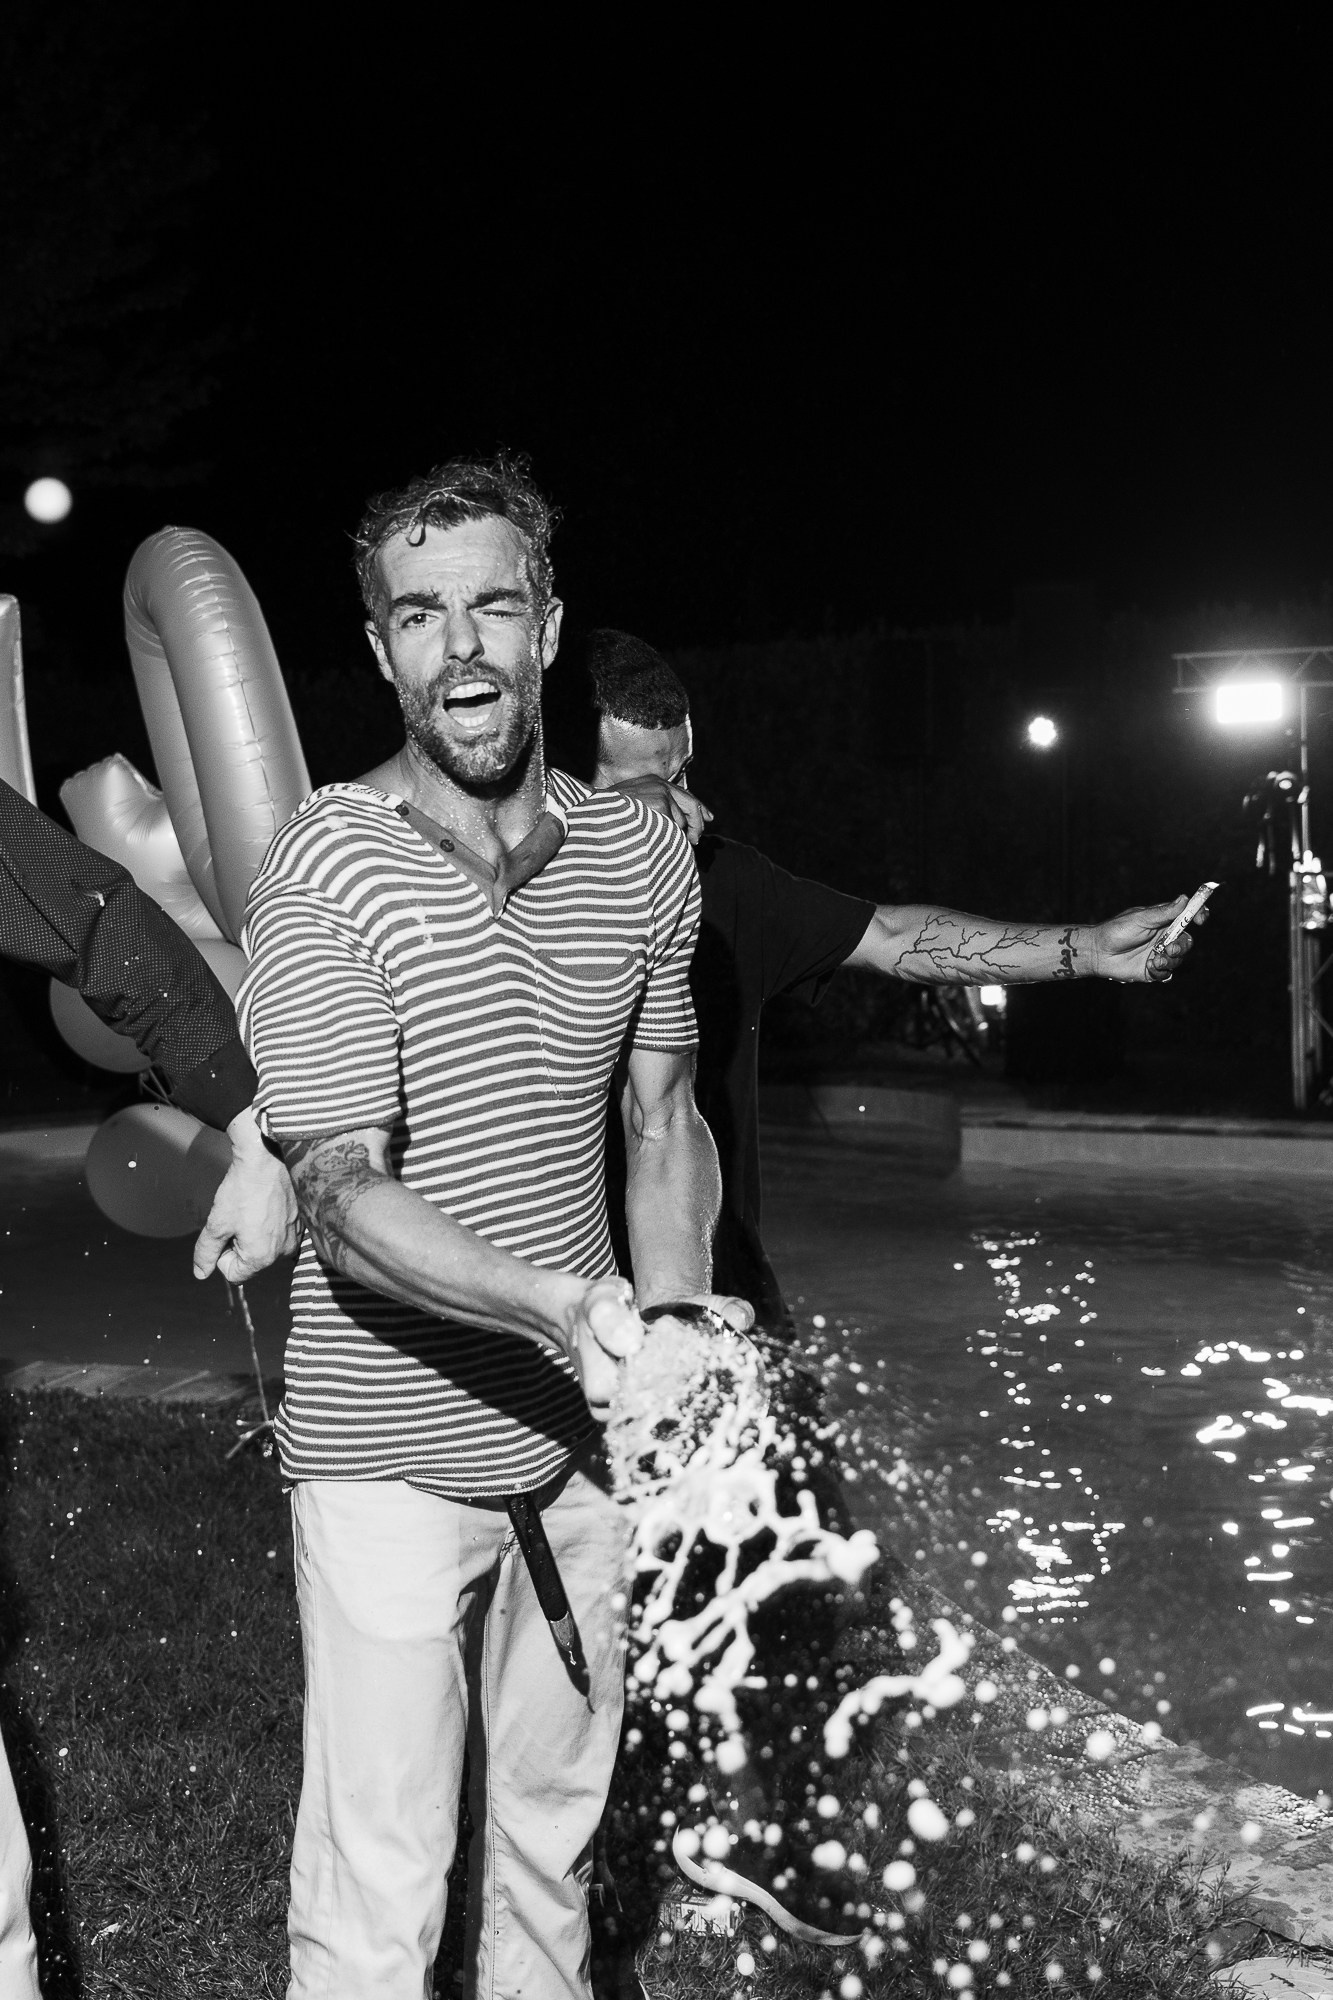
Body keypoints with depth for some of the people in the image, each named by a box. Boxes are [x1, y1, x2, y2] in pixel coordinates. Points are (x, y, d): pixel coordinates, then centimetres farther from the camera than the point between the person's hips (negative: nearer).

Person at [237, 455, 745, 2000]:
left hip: (580, 1440, 5)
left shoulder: (642, 856, 2)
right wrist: (565, 1307, -36)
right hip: (391, 1457, -5)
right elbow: (344, 1204, -20)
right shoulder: (326, 871, -15)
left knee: (556, 1840, 21)